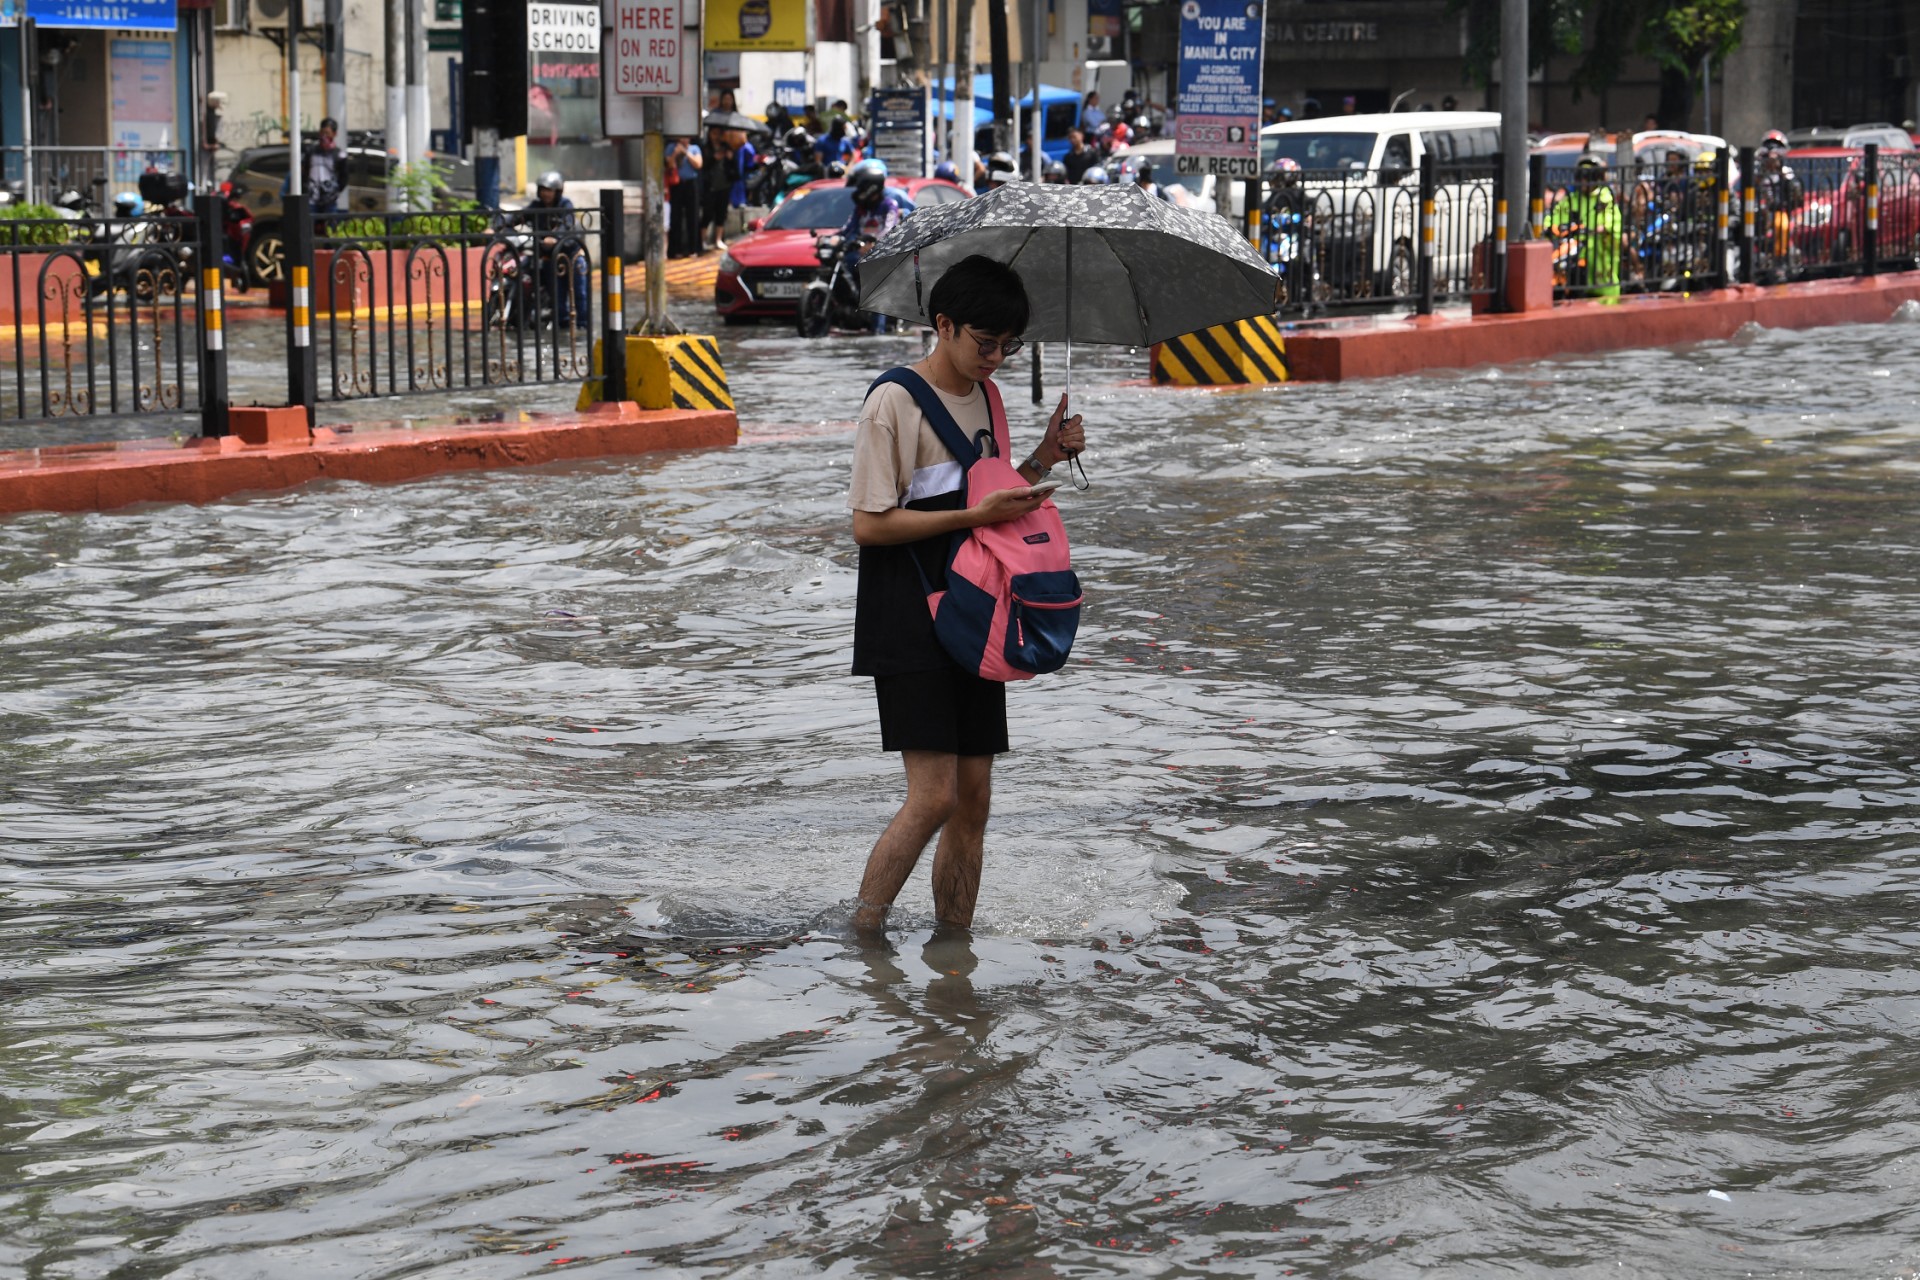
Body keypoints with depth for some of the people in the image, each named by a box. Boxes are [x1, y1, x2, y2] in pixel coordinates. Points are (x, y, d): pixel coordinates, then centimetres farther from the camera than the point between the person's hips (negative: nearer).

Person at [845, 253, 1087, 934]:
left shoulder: (985, 398, 12)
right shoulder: (894, 403, -12)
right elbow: (869, 524, -16)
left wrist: (1044, 458, 5)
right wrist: (976, 515, -21)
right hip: (909, 622, -7)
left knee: (974, 796, 5)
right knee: (934, 796, -14)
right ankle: (860, 939, -4)